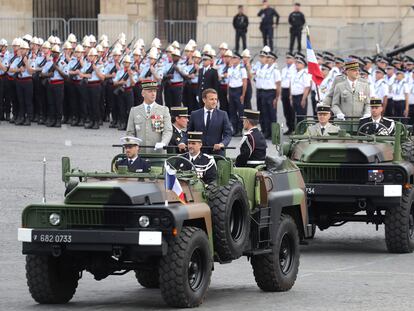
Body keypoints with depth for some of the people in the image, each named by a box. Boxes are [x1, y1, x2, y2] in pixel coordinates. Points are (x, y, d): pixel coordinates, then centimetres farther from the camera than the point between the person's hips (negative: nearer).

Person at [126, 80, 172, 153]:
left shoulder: (164, 110, 8)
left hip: (157, 153, -1)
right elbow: (130, 133, 11)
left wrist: (163, 143, -22)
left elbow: (168, 131, -2)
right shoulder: (134, 111, 11)